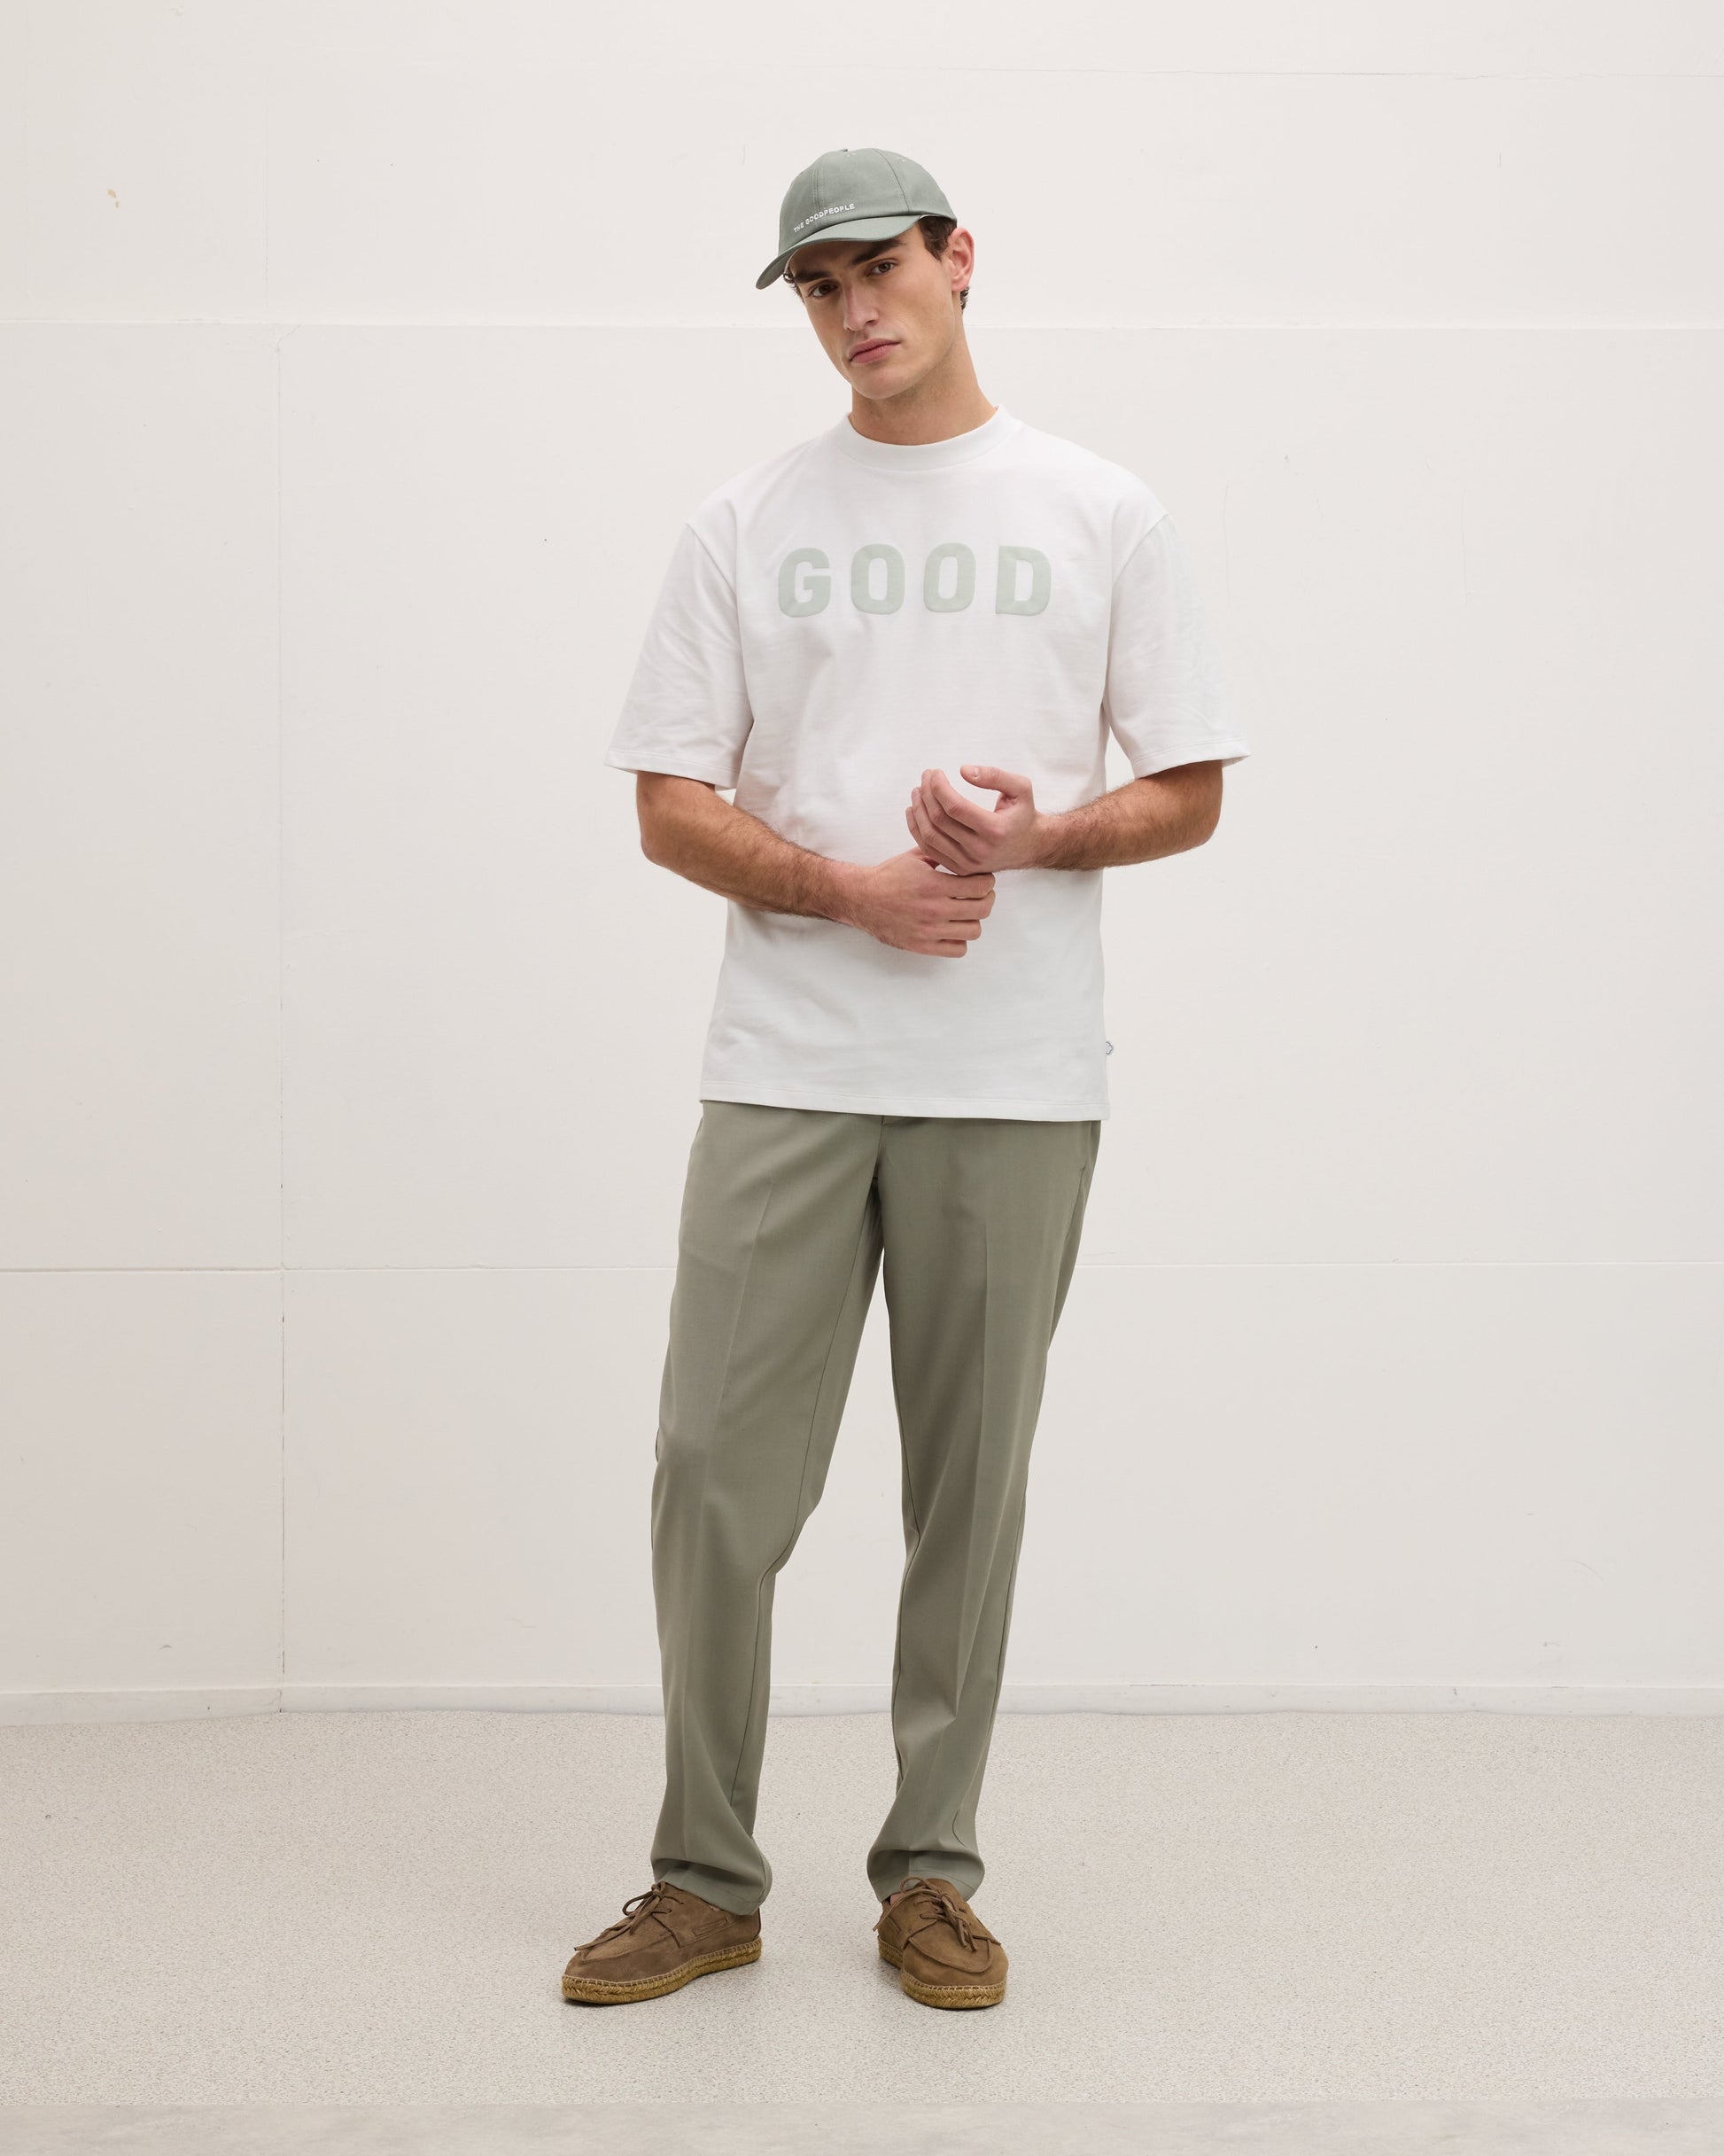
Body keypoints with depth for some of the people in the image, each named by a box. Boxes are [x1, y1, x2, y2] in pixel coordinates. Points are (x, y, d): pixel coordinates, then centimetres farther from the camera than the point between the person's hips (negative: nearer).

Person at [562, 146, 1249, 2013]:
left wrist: (1033, 834, -14)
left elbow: (1191, 792, 6)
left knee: (971, 1486, 7)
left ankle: (930, 1872, 21)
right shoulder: (742, 525, 8)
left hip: (1016, 1081, 0)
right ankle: (705, 1879, 15)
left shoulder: (1098, 513, 7)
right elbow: (671, 808, 4)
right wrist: (852, 888, -13)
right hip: (784, 1069, 1)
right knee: (717, 1472, 0)